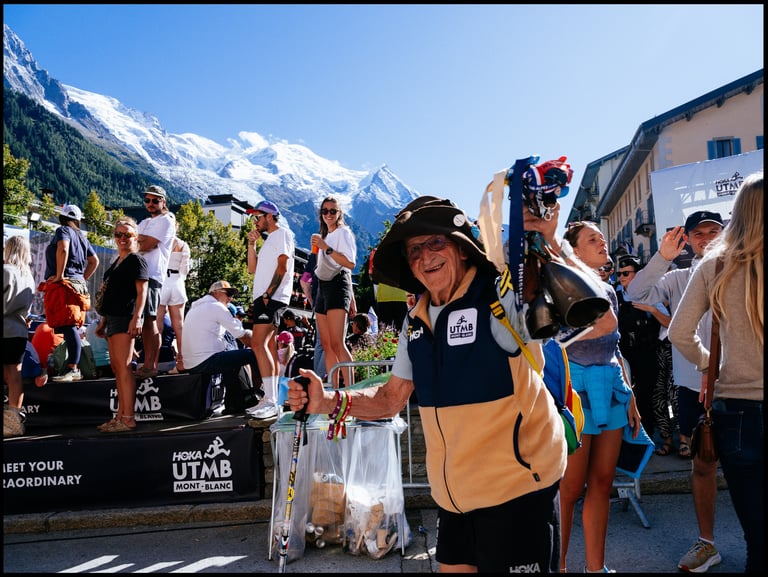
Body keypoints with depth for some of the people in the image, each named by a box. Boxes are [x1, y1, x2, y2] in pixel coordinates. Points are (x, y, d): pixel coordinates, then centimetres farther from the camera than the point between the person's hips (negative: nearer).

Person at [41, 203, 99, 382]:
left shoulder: (63, 230, -1)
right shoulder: (81, 236, 22)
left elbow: (63, 249, -22)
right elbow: (94, 261, 26)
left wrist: (59, 275, -17)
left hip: (63, 284, -8)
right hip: (78, 284, 8)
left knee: (68, 327, -13)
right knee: (71, 328, 8)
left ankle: (72, 369, -18)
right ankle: (72, 368, 9)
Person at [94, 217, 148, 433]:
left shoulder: (136, 260, -5)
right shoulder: (116, 262, 21)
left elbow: (141, 292, -14)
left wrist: (136, 318, -24)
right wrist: (103, 320, 23)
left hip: (126, 318, -9)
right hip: (113, 318, 9)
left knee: (123, 366, -13)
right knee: (116, 367, 9)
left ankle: (128, 418, -12)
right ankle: (120, 416, 14)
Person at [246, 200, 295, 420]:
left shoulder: (282, 233, -3)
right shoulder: (270, 239, 27)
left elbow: (283, 266, -15)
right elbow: (253, 268, 24)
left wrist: (268, 293, -19)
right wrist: (251, 243, 15)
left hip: (273, 297, -10)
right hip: (264, 298, 10)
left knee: (259, 344, -19)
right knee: (268, 346, 8)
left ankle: (271, 401, -21)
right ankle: (271, 400, 12)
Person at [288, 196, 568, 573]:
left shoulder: (506, 297, -15)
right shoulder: (416, 322, 5)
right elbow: (391, 399, 10)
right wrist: (327, 401, -5)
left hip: (516, 485, -6)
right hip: (454, 492, 6)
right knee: (452, 563, 19)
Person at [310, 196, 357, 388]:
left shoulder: (343, 232, -2)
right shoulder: (325, 235, 23)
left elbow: (350, 264, -16)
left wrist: (326, 248, -19)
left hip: (337, 286, -9)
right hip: (323, 287, 9)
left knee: (337, 344, -18)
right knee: (326, 345, 4)